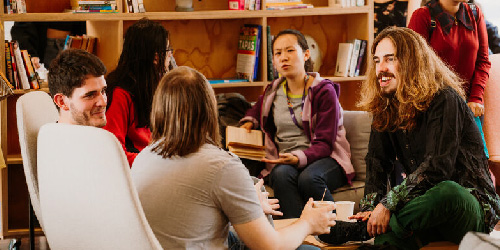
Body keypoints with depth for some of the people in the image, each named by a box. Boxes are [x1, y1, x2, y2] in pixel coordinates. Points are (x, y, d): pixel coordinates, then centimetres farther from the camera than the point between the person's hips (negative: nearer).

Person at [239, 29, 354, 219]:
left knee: (309, 178, -39)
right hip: (284, 162, 3)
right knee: (283, 174, -35)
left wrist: (300, 158, -29)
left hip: (323, 159, -3)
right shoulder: (273, 92, 12)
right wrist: (248, 123, 16)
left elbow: (324, 144, -10)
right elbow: (257, 109, 39)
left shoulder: (324, 90, -3)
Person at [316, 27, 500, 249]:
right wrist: (370, 210, -12)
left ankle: (360, 232, -33)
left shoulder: (444, 100, -14)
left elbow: (437, 166, -24)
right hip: (426, 202, 5)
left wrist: (388, 204, -28)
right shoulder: (385, 107, 8)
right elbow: (377, 162, 7)